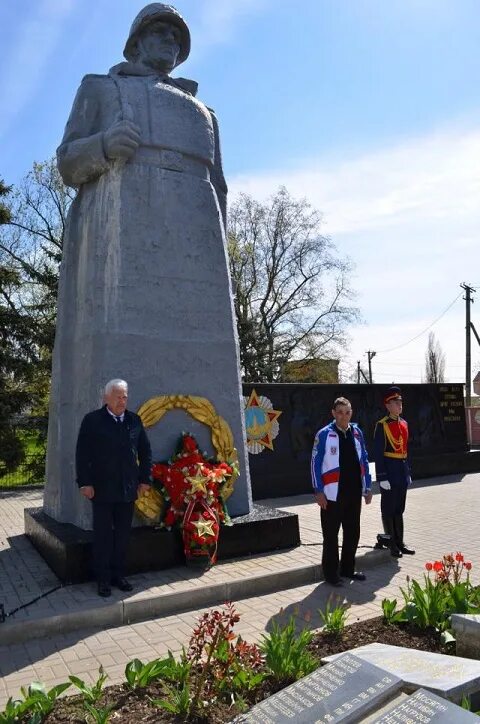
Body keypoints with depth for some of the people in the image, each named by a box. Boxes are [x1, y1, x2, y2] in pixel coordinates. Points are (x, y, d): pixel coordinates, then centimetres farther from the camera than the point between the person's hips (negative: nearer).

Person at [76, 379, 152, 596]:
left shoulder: (134, 420, 5)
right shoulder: (92, 420, -5)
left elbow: (145, 451, 11)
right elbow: (82, 454, -5)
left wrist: (145, 479, 7)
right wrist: (85, 483, -10)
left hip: (128, 489, 3)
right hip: (102, 489, -3)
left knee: (123, 535, 10)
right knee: (103, 535, 6)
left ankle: (118, 574, 24)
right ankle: (103, 578, 18)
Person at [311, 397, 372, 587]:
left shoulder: (357, 432, 5)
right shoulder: (324, 434, -9)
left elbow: (364, 461, 12)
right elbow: (315, 463, -8)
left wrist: (367, 487, 10)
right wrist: (318, 491, -11)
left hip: (354, 493, 5)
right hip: (332, 494, -5)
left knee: (353, 533, 15)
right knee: (331, 535, 5)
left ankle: (348, 569, 31)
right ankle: (331, 573, 19)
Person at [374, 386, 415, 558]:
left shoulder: (404, 423, 10)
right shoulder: (382, 425, -11)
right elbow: (379, 453, -14)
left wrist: (408, 472, 16)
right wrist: (382, 477, -17)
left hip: (402, 470, 7)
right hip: (390, 471, -7)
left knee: (399, 509, 14)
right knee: (388, 509, 5)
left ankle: (400, 542, 24)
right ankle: (392, 544, 16)